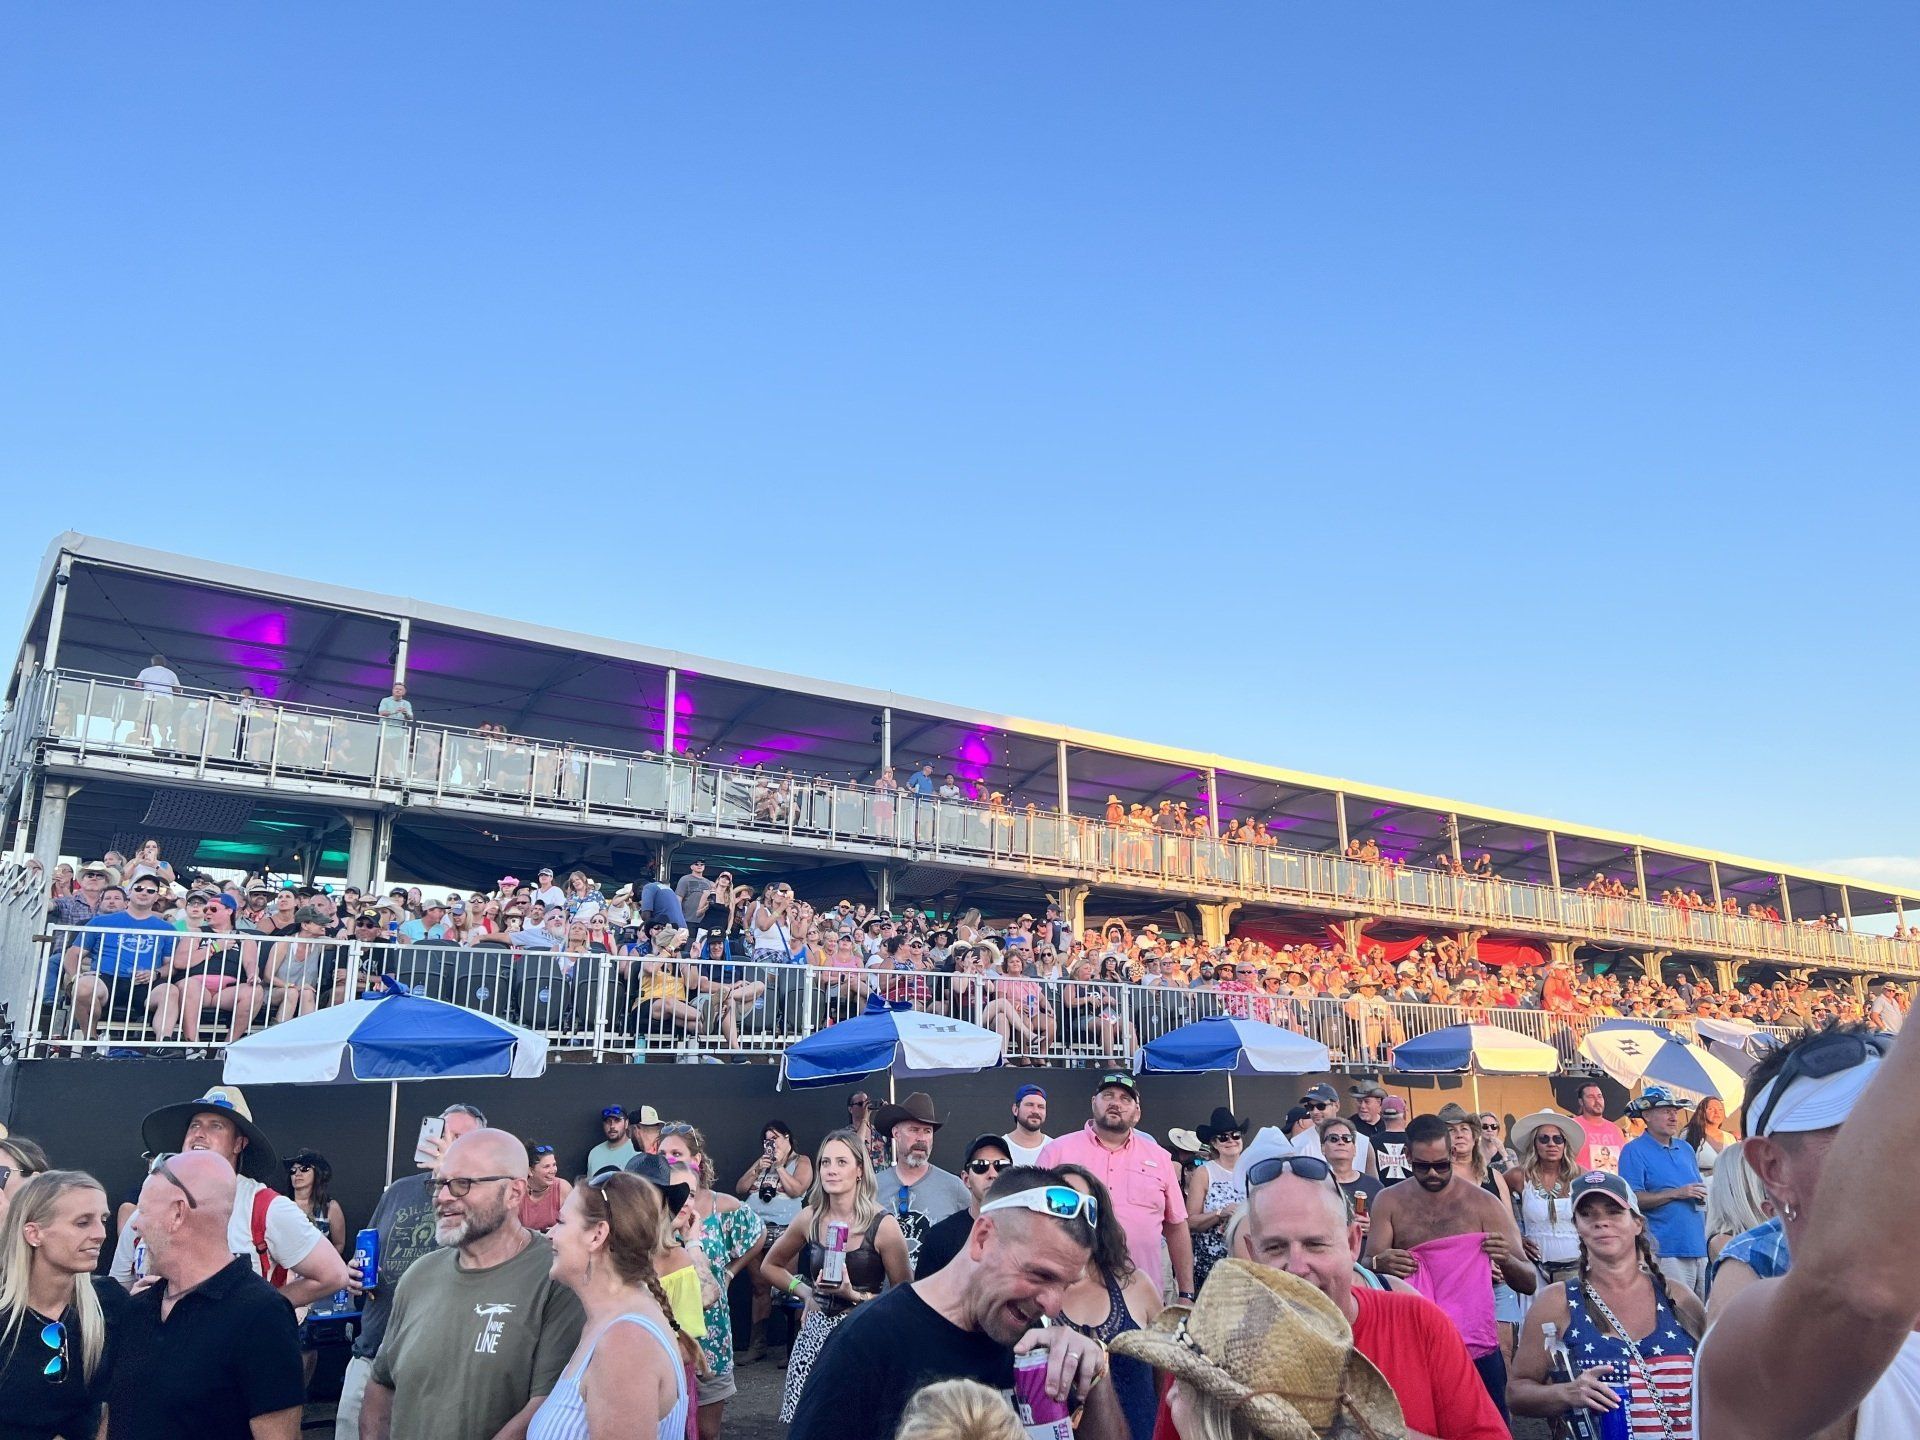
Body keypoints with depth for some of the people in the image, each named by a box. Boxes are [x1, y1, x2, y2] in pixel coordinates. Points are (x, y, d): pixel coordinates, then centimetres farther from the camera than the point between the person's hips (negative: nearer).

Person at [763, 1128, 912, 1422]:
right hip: (815, 1334, 3)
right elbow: (769, 1266, 18)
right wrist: (804, 1291, 5)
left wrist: (854, 1295, -16)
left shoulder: (883, 1225, -10)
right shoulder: (810, 1219, 2)